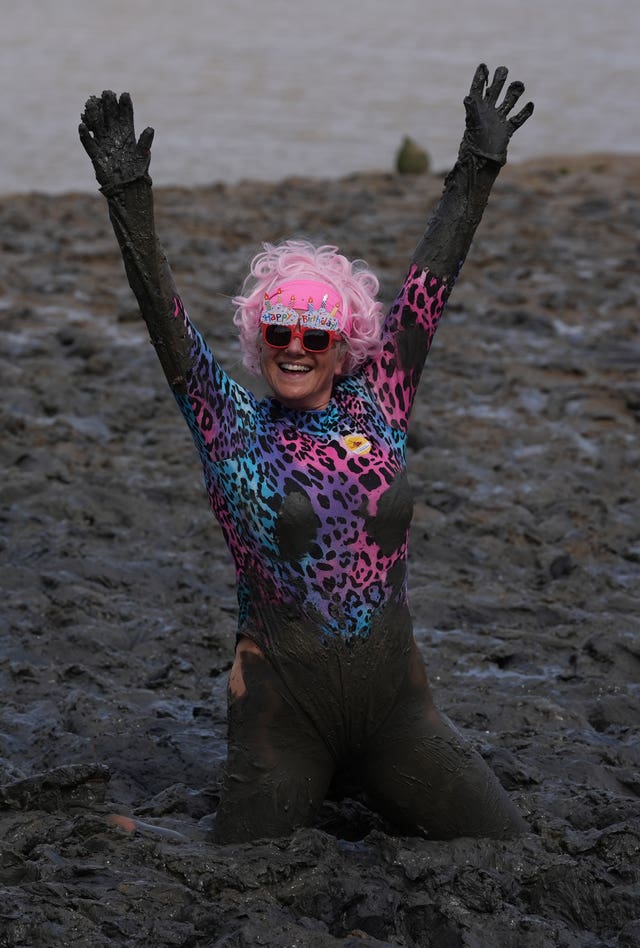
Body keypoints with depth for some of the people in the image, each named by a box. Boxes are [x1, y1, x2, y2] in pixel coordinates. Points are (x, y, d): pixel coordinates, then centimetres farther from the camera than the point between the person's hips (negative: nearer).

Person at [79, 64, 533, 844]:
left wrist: (478, 170, 2)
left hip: (395, 705, 3)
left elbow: (429, 284, 4)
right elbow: (164, 315, -9)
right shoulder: (233, 427, -2)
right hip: (283, 712, -2)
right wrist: (128, 199, -18)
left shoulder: (376, 406, 4)